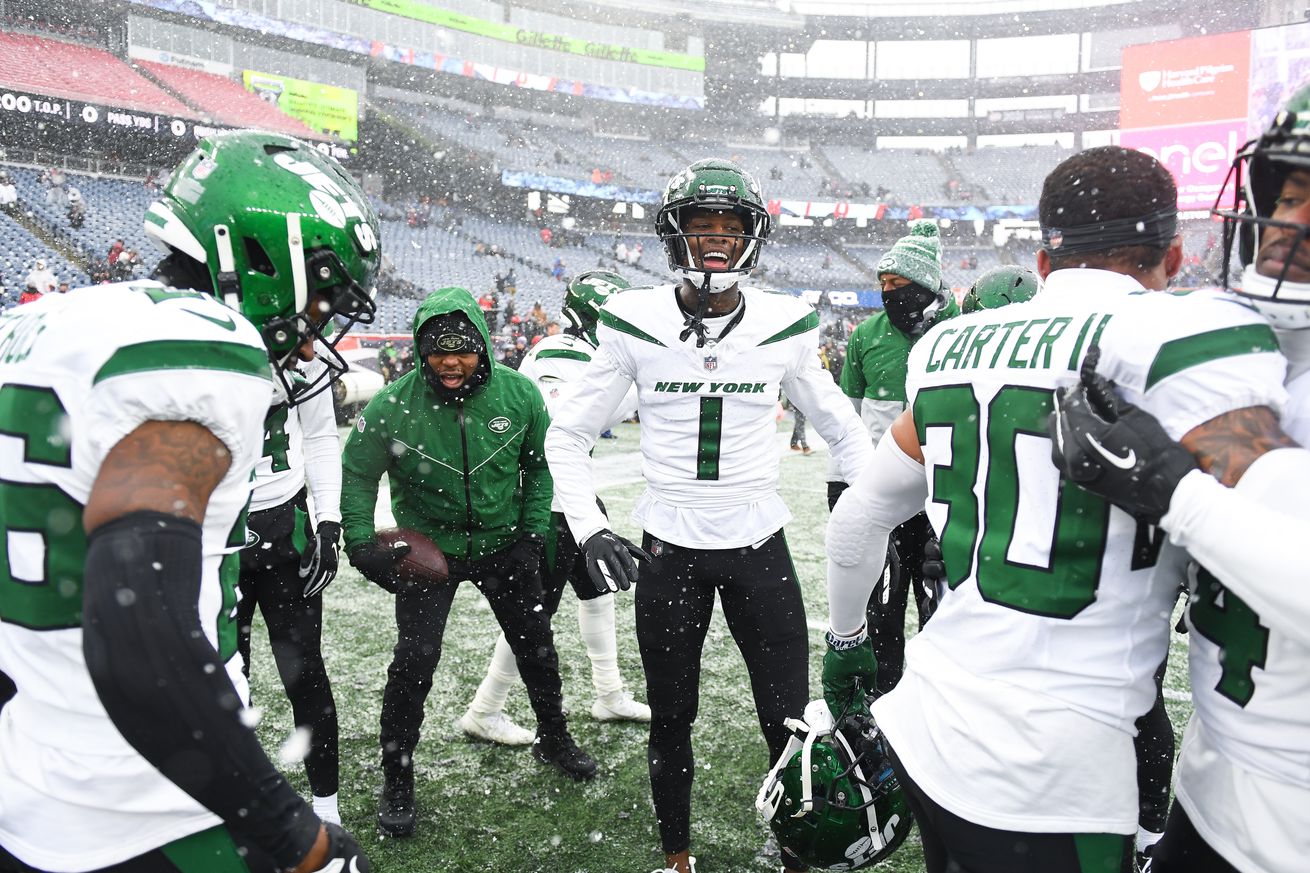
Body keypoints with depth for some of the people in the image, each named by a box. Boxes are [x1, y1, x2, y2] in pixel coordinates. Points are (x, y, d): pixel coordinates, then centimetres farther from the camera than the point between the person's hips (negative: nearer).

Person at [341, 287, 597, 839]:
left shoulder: (518, 394, -14)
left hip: (503, 543, 3)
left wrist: (533, 532, -3)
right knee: (415, 660, -9)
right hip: (427, 547, -2)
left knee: (536, 647, 15)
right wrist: (361, 542, -14)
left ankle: (553, 740, 41)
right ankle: (397, 781, 13)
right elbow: (357, 473, -5)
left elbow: (540, 464, 1)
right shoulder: (394, 406, -19)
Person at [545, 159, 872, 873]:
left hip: (759, 546, 0)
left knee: (790, 721, 6)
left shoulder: (784, 327, -4)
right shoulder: (634, 326, -6)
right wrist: (589, 529, -9)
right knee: (671, 719, 15)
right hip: (669, 551, 0)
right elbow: (567, 435, 2)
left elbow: (843, 431, 9)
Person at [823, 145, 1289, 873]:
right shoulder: (1185, 341, -13)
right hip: (1044, 785, -6)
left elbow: (858, 518, 15)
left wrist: (845, 638, 29)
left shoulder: (953, 345, 6)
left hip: (922, 730, 6)